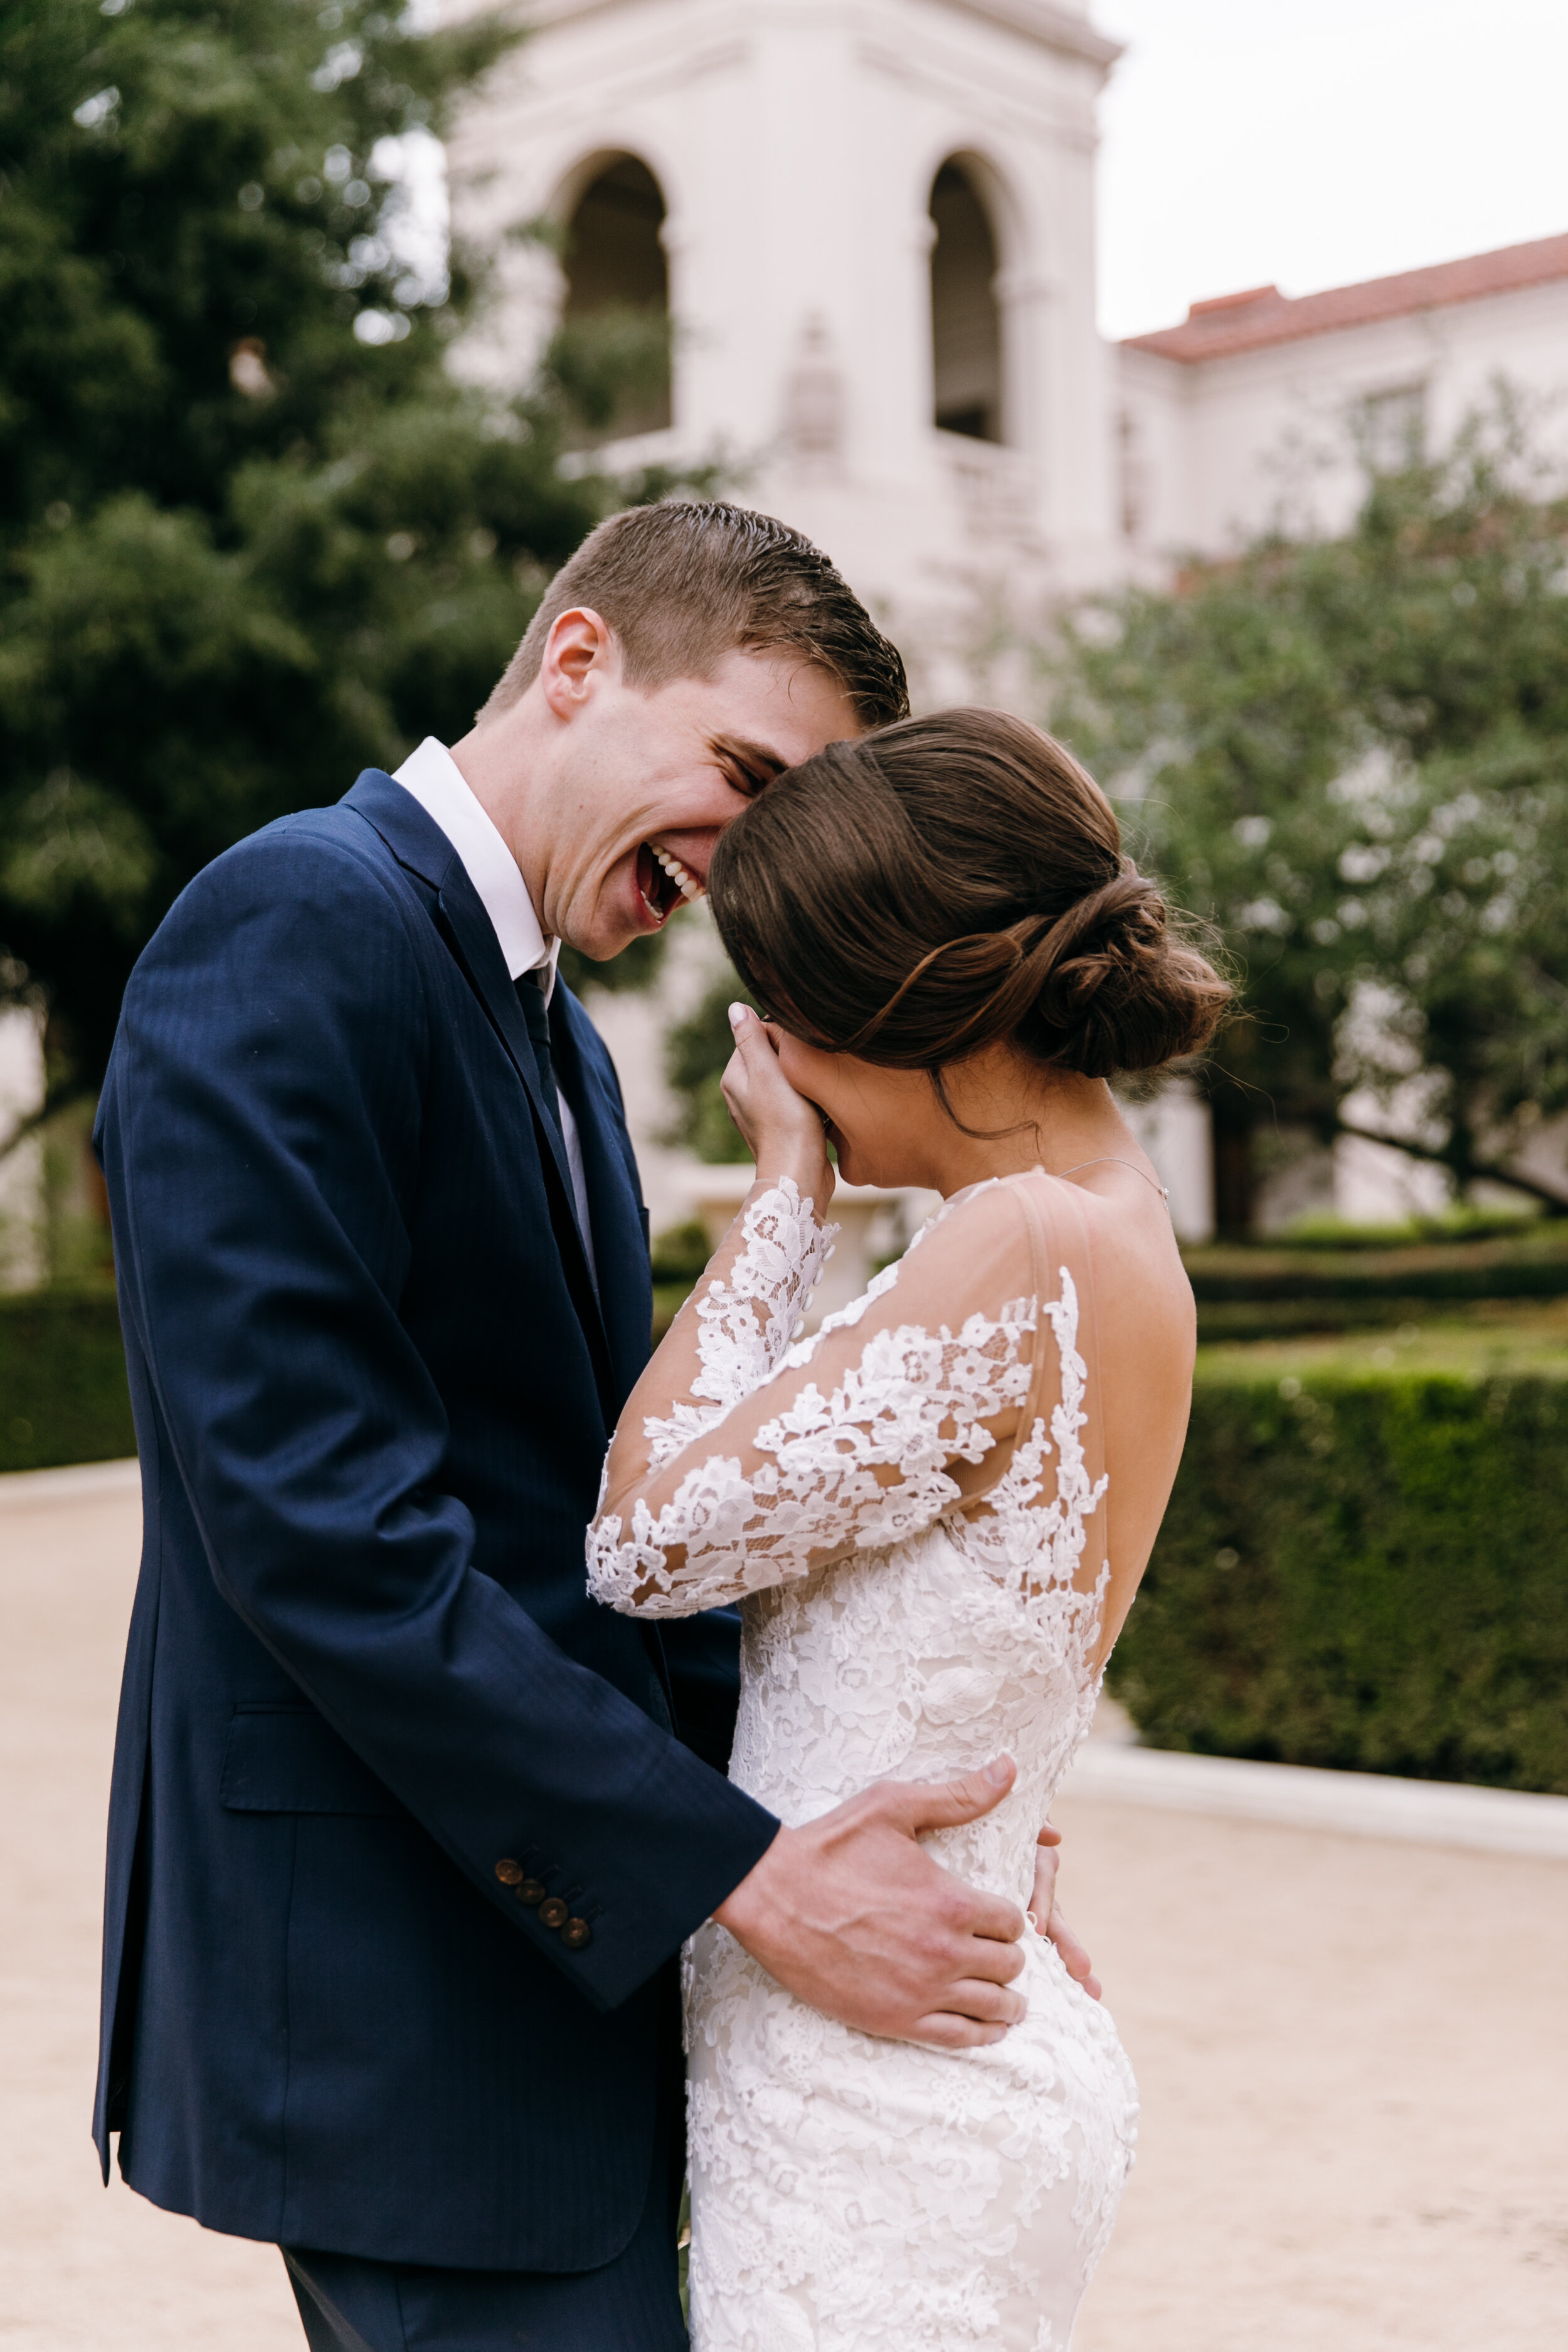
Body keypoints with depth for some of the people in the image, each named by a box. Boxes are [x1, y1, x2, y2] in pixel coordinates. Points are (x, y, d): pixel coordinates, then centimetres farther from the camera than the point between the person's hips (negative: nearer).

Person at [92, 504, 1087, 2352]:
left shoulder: (557, 1039, 16)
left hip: (537, 1933, 9)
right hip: (390, 1979, -9)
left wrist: (858, 1815, 4)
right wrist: (741, 1873, -20)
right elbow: (315, 1512, -23)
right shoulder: (300, 927, -15)